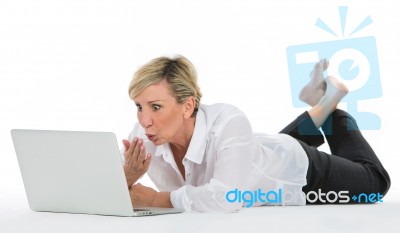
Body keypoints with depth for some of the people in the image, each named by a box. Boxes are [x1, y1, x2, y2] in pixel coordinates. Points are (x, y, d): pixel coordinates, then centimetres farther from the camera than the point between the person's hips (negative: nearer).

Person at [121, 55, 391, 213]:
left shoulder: (228, 122, -46)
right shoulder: (147, 134, -32)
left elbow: (224, 198, -55)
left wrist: (155, 198, -47)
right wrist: (129, 176, -44)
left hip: (296, 169, -5)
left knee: (374, 182, 23)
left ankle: (331, 107, 37)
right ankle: (319, 110, 45)